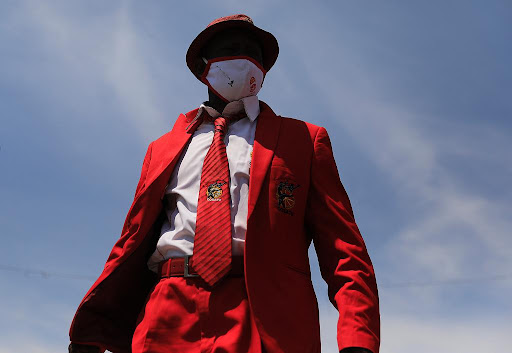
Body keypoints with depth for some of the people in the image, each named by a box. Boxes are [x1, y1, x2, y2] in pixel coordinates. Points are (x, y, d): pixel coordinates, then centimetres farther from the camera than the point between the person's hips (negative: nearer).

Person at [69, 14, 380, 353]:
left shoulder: (305, 140, 14)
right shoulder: (162, 149, 22)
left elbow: (343, 247, 5)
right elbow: (133, 244, 18)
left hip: (268, 326, -2)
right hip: (168, 325, 2)